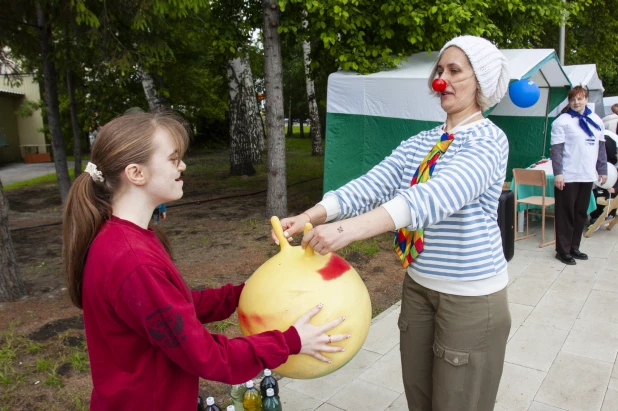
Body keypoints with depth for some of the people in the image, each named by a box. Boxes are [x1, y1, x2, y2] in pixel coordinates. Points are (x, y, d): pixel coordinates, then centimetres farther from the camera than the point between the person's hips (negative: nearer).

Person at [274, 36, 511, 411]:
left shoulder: (489, 140, -15)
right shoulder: (420, 143, 5)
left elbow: (441, 194, -34)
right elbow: (373, 183, -9)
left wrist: (352, 229, -47)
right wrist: (312, 216, -25)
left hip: (472, 296, -5)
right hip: (419, 285, 6)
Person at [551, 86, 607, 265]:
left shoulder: (596, 120, 12)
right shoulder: (562, 121, -5)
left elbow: (601, 147, 17)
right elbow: (556, 149, -11)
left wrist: (602, 170, 13)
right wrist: (557, 173, -17)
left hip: (588, 176, 6)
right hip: (568, 177, -6)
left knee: (581, 213, 12)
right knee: (566, 214, -1)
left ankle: (574, 247, 24)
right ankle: (563, 250, 8)